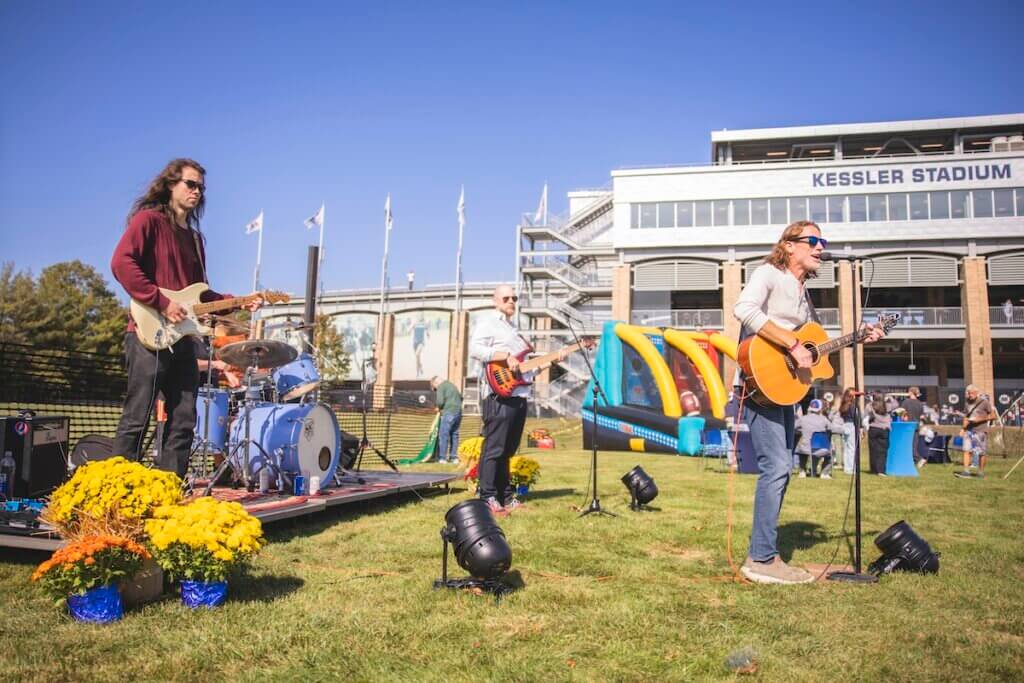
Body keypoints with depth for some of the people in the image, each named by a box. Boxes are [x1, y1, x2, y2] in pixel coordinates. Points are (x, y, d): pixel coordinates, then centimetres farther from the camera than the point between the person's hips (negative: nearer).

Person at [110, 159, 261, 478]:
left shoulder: (194, 237, 23)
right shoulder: (149, 219, 0)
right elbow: (121, 262, -15)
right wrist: (161, 303, -18)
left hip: (182, 338, 8)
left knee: (183, 422, 5)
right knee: (136, 419, -6)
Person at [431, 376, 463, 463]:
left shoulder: (441, 387, -4)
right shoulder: (451, 385, 23)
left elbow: (440, 401, -15)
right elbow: (461, 397, 32)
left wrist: (439, 408, 4)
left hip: (449, 412, -8)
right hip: (458, 411, 8)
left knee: (443, 434, -3)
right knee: (454, 434, 12)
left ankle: (442, 458, -3)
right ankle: (454, 457, 14)